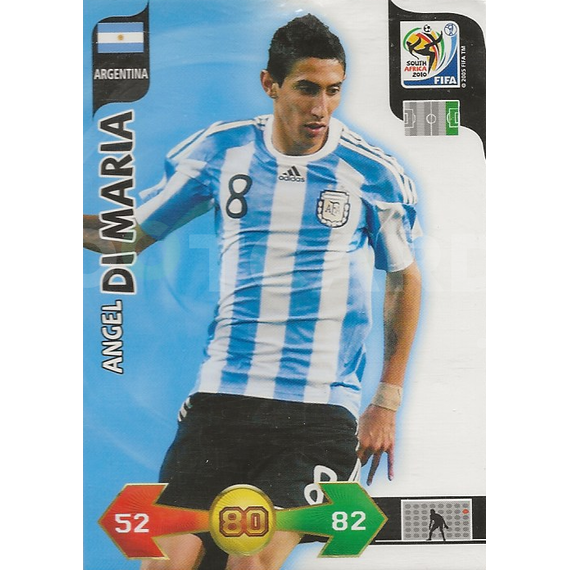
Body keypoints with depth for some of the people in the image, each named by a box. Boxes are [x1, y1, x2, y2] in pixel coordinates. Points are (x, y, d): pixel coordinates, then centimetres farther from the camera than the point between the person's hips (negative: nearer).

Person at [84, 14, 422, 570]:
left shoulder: (374, 173, 0)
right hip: (221, 398, 2)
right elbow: (131, 234, 14)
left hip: (324, 410, -1)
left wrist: (387, 402, 9)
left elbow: (404, 280, 11)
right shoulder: (218, 149, 4)